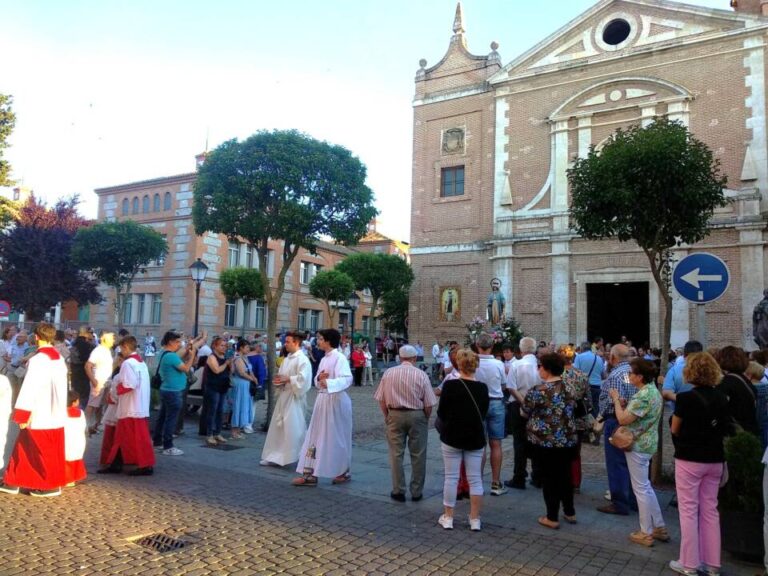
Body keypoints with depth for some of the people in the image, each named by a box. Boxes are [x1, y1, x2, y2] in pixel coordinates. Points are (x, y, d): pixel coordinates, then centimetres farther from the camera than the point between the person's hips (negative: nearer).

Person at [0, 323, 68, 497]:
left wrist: (22, 416, -14)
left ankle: (52, 485, 14)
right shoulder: (59, 358, 6)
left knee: (43, 451, 4)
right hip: (55, 413, 8)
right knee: (23, 446, 18)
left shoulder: (37, 360, -18)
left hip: (39, 414, -8)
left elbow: (29, 388, -19)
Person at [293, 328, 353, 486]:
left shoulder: (339, 358, -14)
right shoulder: (323, 359, 14)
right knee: (315, 435, 7)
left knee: (337, 437, 4)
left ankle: (344, 472, 22)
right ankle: (310, 474, 12)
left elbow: (347, 379, -27)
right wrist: (319, 378, -4)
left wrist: (329, 382, -40)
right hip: (322, 399, 9)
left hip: (336, 401, -9)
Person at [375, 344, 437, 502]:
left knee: (396, 454, 9)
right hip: (417, 415, -1)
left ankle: (398, 491, 14)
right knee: (418, 455, 9)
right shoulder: (421, 375, -7)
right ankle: (416, 492, 17)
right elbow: (429, 403, -6)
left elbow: (381, 399, 1)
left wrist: (387, 416, 13)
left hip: (395, 415, 1)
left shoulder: (389, 373, -1)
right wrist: (426, 419, 9)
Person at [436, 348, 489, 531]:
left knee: (451, 477, 7)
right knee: (475, 478, 8)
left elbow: (441, 413, -7)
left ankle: (448, 517, 15)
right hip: (475, 437, 2)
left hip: (452, 436, -2)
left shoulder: (450, 385, -14)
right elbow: (484, 413, 7)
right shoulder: (483, 388, -4)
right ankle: (475, 519, 14)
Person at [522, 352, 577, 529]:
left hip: (544, 441, -6)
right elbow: (572, 410, 15)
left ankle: (552, 518, 12)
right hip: (568, 440, 6)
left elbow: (524, 413, -5)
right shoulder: (569, 388, 3)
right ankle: (570, 513, 28)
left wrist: (537, 411, 15)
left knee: (549, 478, 4)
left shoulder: (538, 390, -16)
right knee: (565, 476, 18)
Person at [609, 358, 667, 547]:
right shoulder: (653, 390, 8)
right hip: (647, 444, 10)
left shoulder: (644, 395, -24)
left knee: (641, 489, 3)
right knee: (645, 486, 20)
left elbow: (623, 419, -24)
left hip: (638, 446, -10)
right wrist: (622, 403, 3)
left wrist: (616, 399, -12)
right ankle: (659, 527, 29)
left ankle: (646, 534, 15)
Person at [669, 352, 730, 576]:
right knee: (710, 511, 14)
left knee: (689, 511, 4)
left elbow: (675, 430, -6)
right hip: (714, 460, 5)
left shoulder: (686, 398, -16)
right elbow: (724, 429, 9)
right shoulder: (722, 398, -1)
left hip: (689, 460, -5)